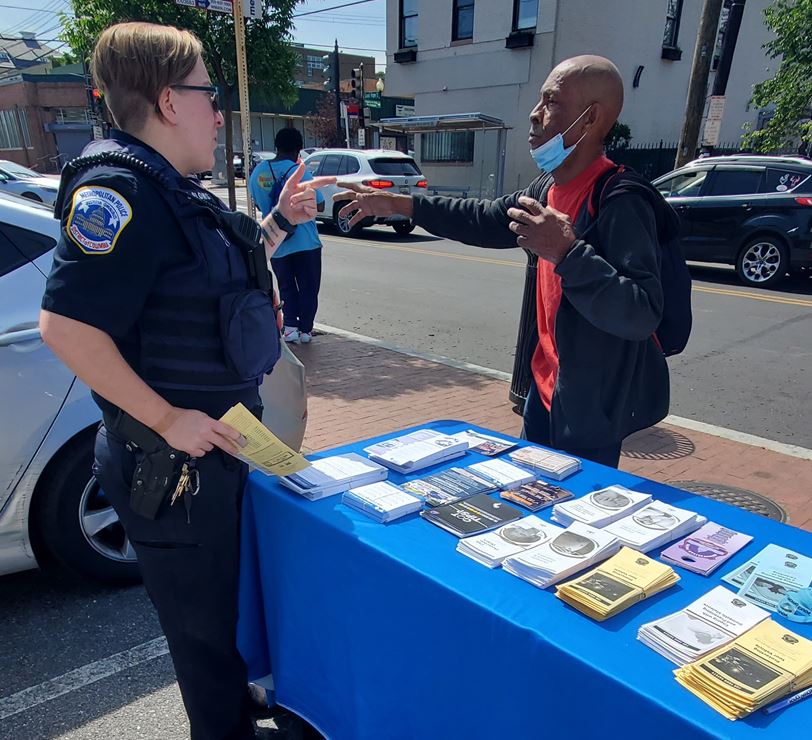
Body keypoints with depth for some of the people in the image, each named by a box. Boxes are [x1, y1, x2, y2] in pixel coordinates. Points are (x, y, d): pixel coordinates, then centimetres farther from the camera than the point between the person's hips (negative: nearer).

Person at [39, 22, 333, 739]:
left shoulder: (180, 192, 10)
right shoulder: (120, 189, -20)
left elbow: (228, 279, 22)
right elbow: (65, 325, -27)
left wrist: (280, 222, 13)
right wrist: (168, 419, -24)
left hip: (219, 440, 10)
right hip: (172, 460, -10)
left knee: (233, 594, 26)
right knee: (205, 620, 11)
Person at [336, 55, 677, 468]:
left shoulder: (621, 202, -24)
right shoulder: (551, 186, 2)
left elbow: (641, 315, -31)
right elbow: (490, 220, 17)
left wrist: (566, 253, -37)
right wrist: (400, 205, 15)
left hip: (596, 404, -8)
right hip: (549, 385, 9)